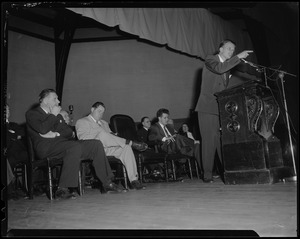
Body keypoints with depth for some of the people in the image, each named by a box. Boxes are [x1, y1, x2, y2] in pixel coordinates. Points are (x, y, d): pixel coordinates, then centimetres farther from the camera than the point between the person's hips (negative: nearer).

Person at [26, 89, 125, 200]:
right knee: (75, 147, -36)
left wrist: (55, 134, -5)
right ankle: (62, 189, -34)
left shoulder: (57, 115, 28)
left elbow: (69, 131, 14)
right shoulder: (31, 114, 6)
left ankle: (106, 183, -7)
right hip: (46, 147, -7)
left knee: (96, 144, -8)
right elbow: (42, 129, -15)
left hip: (63, 143, 7)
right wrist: (53, 115, -3)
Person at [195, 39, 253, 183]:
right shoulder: (210, 59, 1)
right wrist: (239, 57, -20)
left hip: (221, 108, 6)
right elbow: (219, 68, -22)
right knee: (209, 141, -7)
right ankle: (207, 175, -1)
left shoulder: (228, 65, 21)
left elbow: (224, 88, 19)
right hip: (208, 107, -6)